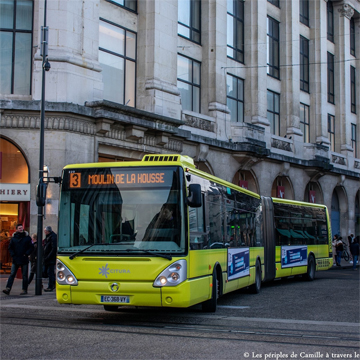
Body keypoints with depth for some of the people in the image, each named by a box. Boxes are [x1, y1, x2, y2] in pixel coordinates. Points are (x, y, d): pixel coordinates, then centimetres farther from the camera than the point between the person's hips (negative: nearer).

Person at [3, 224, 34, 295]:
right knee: (12, 274, -4)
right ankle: (8, 288, -8)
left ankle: (24, 290, 11)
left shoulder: (27, 237, 2)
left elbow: (31, 247, 2)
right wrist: (13, 255, -2)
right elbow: (10, 248, 12)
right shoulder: (13, 238, 6)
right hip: (15, 260, 1)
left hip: (24, 260, -1)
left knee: (24, 276, 4)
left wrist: (26, 254, -9)